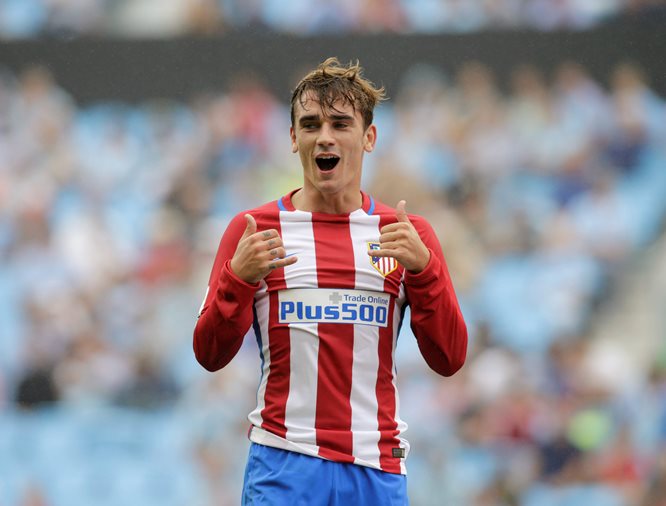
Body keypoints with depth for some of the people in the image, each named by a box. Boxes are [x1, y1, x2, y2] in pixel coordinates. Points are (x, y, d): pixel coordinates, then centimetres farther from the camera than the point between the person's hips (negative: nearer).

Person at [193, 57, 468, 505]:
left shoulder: (409, 235, 8)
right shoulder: (253, 230, 5)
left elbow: (449, 359, 1)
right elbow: (210, 355, 0)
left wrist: (423, 266, -13)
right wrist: (238, 278, -17)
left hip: (378, 469, 2)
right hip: (284, 467, -2)